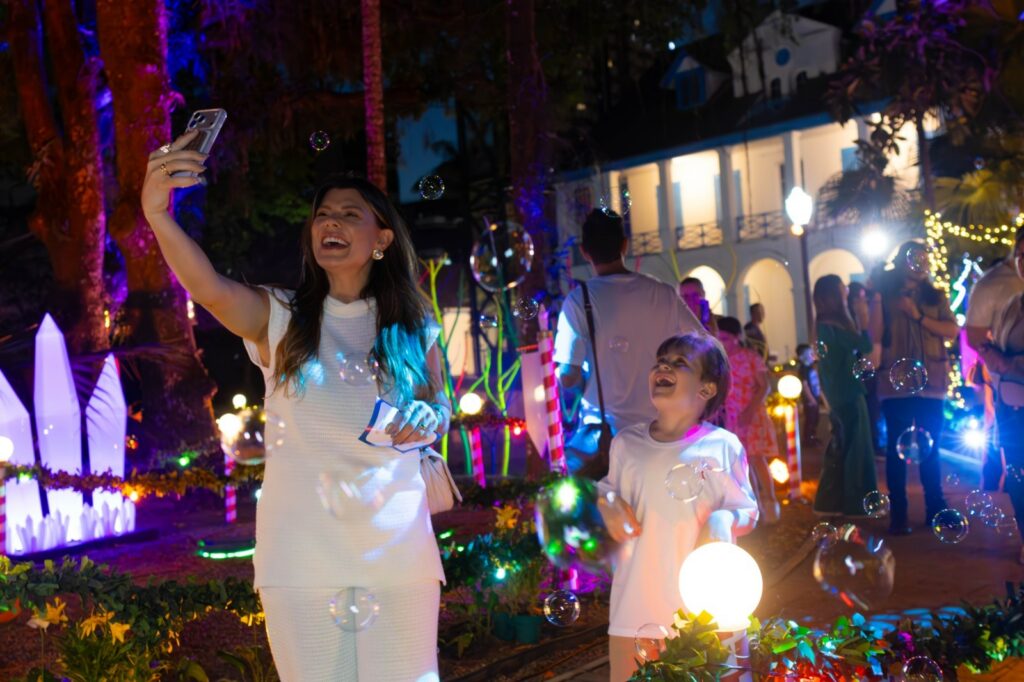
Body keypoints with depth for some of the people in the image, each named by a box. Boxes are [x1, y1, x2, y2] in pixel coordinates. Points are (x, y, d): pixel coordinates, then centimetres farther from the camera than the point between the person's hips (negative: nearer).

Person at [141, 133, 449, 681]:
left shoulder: (412, 328, 7)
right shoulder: (279, 318, 0)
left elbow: (438, 407, 19)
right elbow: (209, 288, -19)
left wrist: (426, 420, -7)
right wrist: (157, 214, -37)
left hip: (396, 545, 1)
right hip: (301, 550, -1)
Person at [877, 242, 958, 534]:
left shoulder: (936, 297, 13)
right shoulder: (885, 296, 5)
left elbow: (952, 331, -2)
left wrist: (918, 315, -11)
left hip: (930, 383, 3)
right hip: (895, 382, -3)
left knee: (930, 448, 9)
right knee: (896, 448, -2)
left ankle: (935, 509, 16)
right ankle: (898, 515, 1)